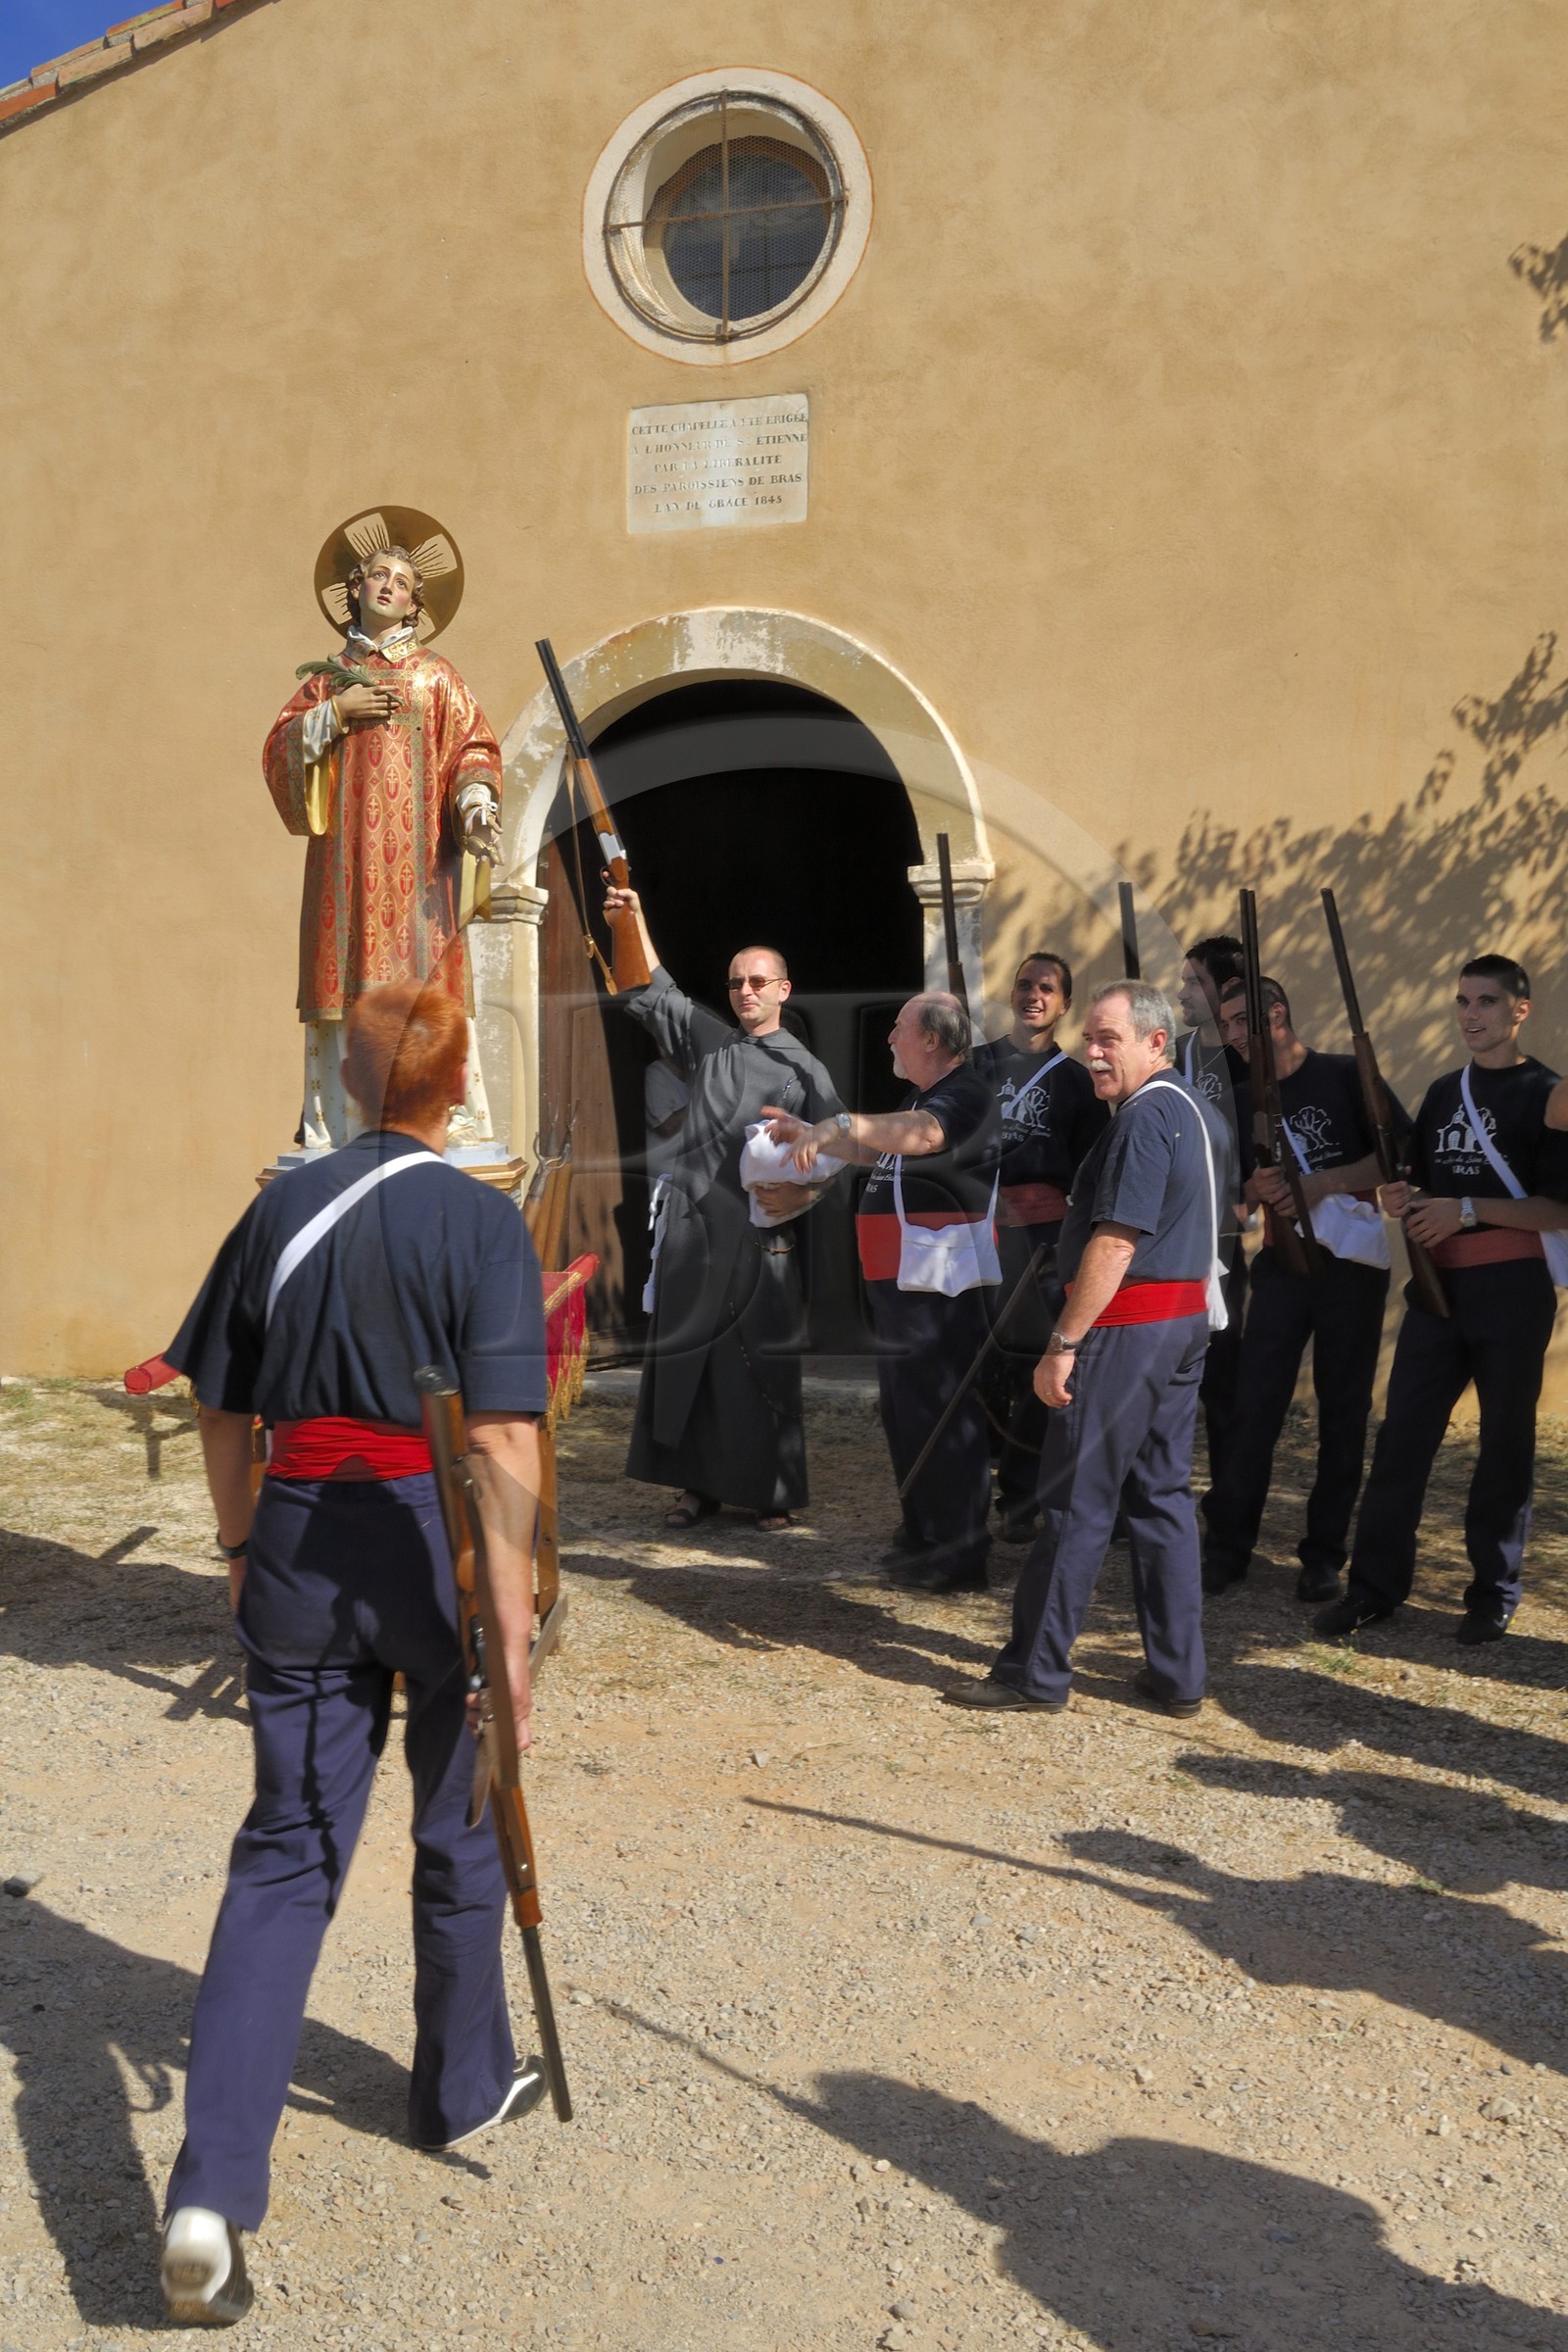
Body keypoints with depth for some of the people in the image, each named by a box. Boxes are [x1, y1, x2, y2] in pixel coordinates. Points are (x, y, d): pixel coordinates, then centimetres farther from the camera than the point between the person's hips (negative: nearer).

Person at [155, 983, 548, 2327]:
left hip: (301, 1544, 3)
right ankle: (464, 2090, 38)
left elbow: (222, 1410, 9)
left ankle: (212, 2189, 1)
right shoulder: (480, 1223, -10)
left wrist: (241, 1549, 22)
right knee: (462, 1833, 18)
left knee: (287, 1852, 10)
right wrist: (511, 1622, -16)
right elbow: (502, 1436, -17)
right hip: (436, 1545, -3)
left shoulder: (284, 1209, 3)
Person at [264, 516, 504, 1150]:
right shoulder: (329, 679, 18)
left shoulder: (434, 676, 12)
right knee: (344, 979, -4)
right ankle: (336, 1120, -3)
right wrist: (334, 713, -3)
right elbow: (280, 748, 12)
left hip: (416, 855, -2)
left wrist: (476, 805, -15)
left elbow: (472, 748, 4)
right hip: (345, 856, 2)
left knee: (420, 975, -10)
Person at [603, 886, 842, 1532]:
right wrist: (635, 921, 4)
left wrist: (803, 1193, -17)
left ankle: (771, 1492, 12)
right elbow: (654, 992, 14)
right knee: (687, 1359, 4)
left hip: (762, 1236, -3)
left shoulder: (805, 1071, 4)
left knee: (760, 1365, 0)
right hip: (694, 1228, 3)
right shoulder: (708, 1042, 13)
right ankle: (699, 1485, 15)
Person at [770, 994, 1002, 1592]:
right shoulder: (922, 1098, 19)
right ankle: (922, 1536, 29)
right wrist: (808, 1134, 29)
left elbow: (920, 1136, -38)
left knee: (941, 1415, -7)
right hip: (900, 1281, 11)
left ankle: (960, 1557, 0)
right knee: (905, 1413, 17)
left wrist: (842, 1125, -46)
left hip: (937, 1284, -11)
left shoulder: (965, 1095, -16)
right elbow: (876, 1153, 34)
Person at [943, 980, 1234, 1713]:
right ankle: (1176, 1674, 17)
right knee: (1164, 1495, 13)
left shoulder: (1144, 1117, -16)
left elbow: (1116, 1243, -22)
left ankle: (1035, 1674, 4)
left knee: (1076, 1502, -3)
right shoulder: (1203, 1114, 15)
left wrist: (1064, 1343, -21)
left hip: (1126, 1325, -10)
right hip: (1187, 1322, 10)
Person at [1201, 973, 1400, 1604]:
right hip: (1280, 1262, 3)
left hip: (1352, 1261, -3)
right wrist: (1256, 1190, -10)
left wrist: (1322, 1182, -18)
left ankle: (1325, 1553, 12)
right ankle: (1227, 1545, 4)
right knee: (1254, 1403, -3)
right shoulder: (1243, 1101, 10)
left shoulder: (1345, 1075, -3)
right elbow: (1236, 1191, 13)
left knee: (1344, 1408, 3)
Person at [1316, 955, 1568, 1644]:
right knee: (1402, 1434, 2)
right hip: (1438, 1283, 5)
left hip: (1512, 1289, -5)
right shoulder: (1444, 1091, 15)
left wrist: (1468, 1210, -19)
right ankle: (1375, 1585, 9)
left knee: (1505, 1443, 5)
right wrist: (1404, 1197, 0)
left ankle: (1494, 1593, 16)